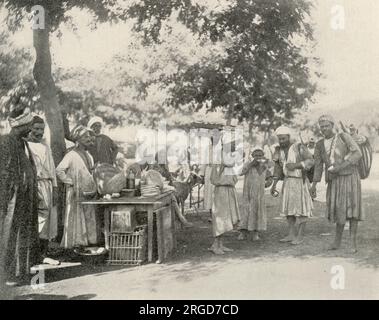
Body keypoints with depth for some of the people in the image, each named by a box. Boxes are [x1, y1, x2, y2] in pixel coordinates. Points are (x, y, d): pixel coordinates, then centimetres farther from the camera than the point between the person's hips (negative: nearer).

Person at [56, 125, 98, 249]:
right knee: (74, 219, -3)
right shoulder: (71, 155, -11)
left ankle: (88, 242, 20)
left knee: (89, 219, 11)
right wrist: (70, 182, -16)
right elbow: (59, 170, -19)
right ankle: (71, 245, 4)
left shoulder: (88, 155, 14)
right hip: (75, 193, -8)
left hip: (88, 192, 8)